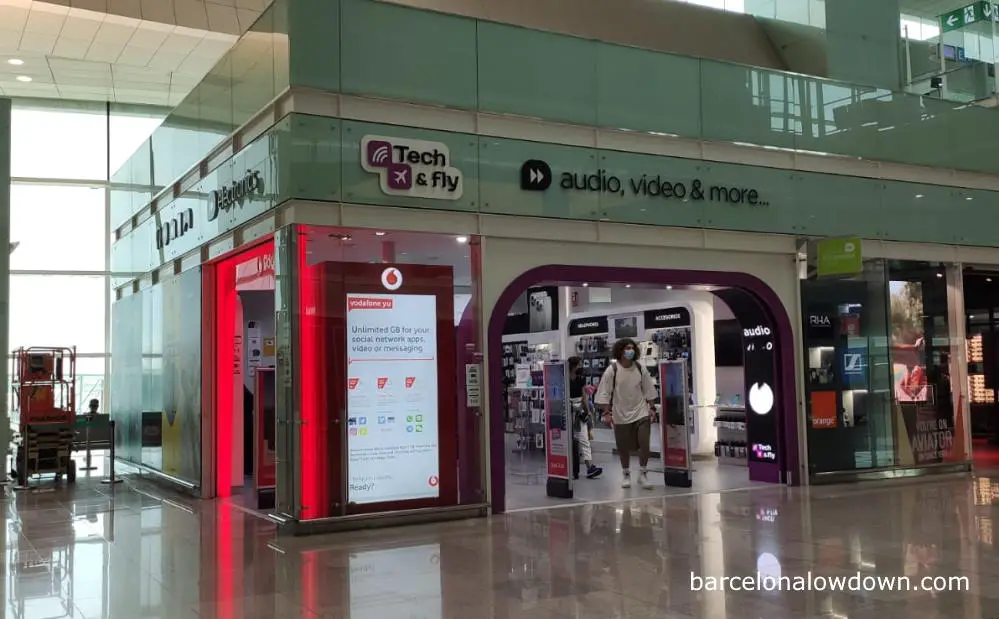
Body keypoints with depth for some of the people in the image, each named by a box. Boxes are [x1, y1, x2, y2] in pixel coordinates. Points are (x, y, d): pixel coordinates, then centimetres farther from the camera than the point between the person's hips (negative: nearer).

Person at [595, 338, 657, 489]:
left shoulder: (640, 369, 0)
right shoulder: (612, 370, -9)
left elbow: (649, 390, 8)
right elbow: (604, 393, -9)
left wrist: (651, 408, 5)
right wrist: (607, 413, -12)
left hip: (641, 413, 2)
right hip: (621, 415, -1)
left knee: (644, 444, -7)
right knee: (624, 448, 9)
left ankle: (643, 474, 11)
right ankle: (626, 475, 28)